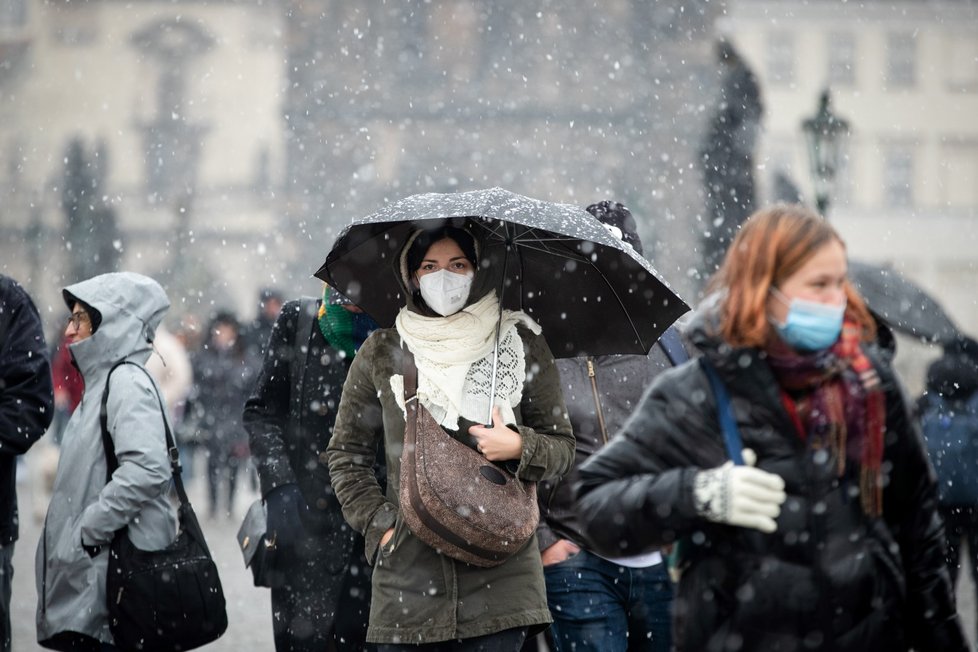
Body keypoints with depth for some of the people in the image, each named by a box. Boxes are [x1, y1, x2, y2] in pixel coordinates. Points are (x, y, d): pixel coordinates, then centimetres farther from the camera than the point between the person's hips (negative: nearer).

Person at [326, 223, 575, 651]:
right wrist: (378, 524, 2)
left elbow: (563, 448, 12)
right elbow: (345, 454, 14)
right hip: (409, 573, 1)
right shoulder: (381, 353, 9)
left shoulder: (522, 345, 8)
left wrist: (521, 447, -9)